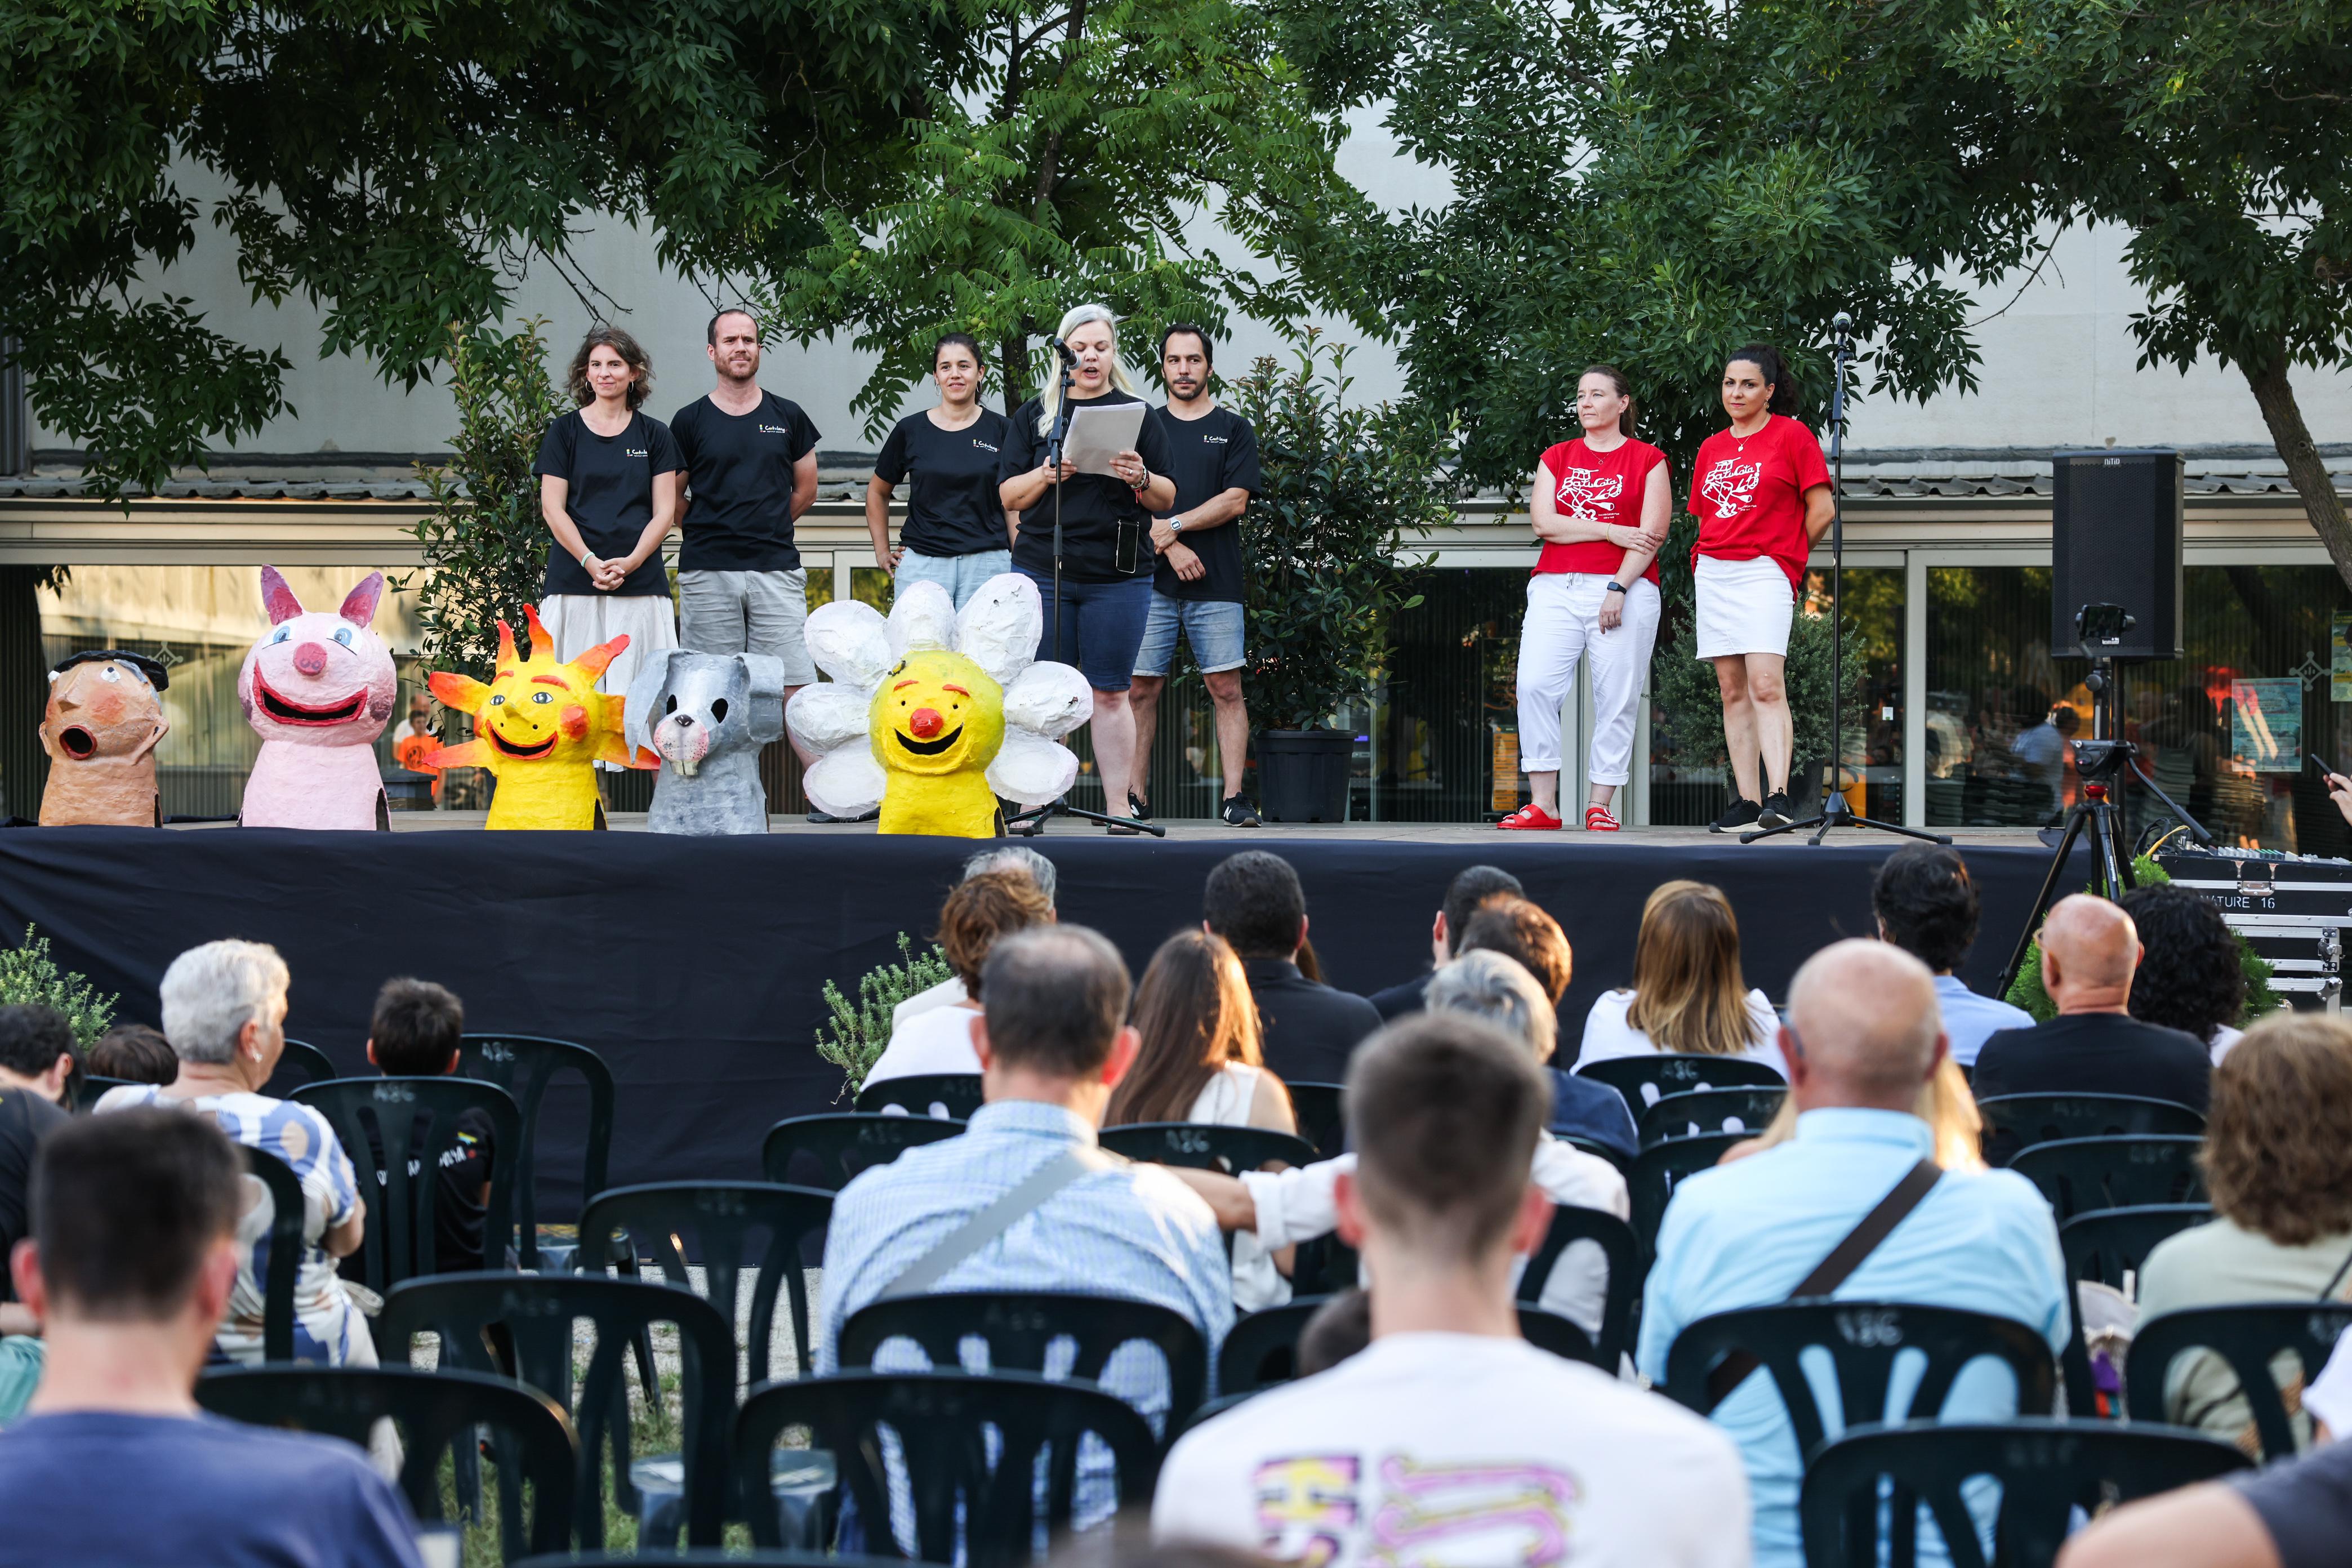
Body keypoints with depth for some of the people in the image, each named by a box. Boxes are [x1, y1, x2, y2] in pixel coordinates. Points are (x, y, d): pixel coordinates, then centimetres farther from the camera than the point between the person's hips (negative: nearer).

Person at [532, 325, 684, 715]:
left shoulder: (654, 435, 10)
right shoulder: (565, 431, 7)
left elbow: (664, 511, 6)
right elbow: (552, 508, 2)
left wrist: (630, 563, -10)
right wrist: (591, 562, -11)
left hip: (640, 581, 1)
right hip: (574, 580, -1)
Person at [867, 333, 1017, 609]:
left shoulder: (1000, 431, 6)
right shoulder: (910, 431, 7)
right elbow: (878, 492, 20)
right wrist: (882, 551, 14)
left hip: (986, 563, 0)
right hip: (922, 563, 1)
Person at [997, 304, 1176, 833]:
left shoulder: (1138, 414, 9)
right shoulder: (1034, 415, 11)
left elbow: (1168, 498, 7)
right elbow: (1009, 495, 7)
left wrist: (1141, 479, -15)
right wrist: (1048, 475, -13)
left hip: (1118, 576, -1)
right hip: (1043, 571, 1)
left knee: (1111, 693, 0)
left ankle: (1119, 807, 2)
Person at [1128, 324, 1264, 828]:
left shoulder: (1234, 429, 10)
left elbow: (1235, 501, -1)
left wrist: (1173, 525, -8)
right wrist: (1170, 546, -9)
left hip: (1216, 582, -1)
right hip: (1150, 579, 1)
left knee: (1226, 689, -5)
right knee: (1141, 690, 0)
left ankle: (1233, 797, -6)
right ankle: (1134, 797, 3)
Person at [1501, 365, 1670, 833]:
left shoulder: (1648, 460, 8)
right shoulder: (1557, 459, 17)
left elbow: (1652, 534, -1)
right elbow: (1543, 522, 3)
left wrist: (1618, 588, -12)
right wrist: (1611, 531, -7)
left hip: (1624, 588, -2)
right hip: (1556, 587, 2)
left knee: (1616, 698, -6)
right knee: (1535, 684, -13)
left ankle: (1600, 805, 0)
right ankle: (1543, 805, -12)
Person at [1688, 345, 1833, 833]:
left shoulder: (1792, 435, 0)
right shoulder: (1712, 449, 17)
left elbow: (1822, 510, -1)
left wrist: (1784, 554, 8)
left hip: (1765, 573, -6)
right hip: (1712, 573, 6)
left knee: (1766, 686, -17)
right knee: (1732, 691, 3)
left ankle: (1778, 797, -23)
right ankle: (1746, 801, 4)